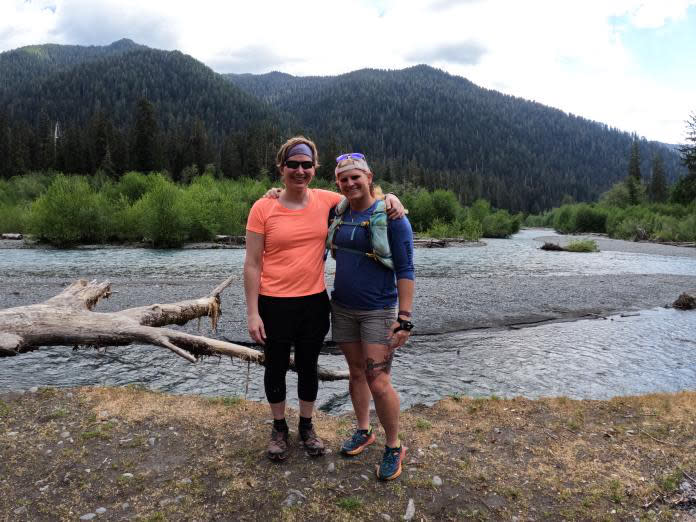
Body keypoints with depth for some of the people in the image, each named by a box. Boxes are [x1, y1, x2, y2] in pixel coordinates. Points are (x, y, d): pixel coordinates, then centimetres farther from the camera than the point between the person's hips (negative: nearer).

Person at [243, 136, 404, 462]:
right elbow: (252, 264, -8)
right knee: (276, 367, 15)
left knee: (308, 366, 18)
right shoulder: (263, 208, -10)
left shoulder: (326, 200, -2)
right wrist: (252, 313, -10)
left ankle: (306, 426, 40)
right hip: (275, 304, -2)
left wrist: (389, 198, -6)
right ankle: (279, 427, 39)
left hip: (314, 301, 2)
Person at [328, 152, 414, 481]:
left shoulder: (391, 216, -13)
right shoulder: (339, 215, 3)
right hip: (343, 308, 6)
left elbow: (405, 270, -13)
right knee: (356, 372, 16)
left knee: (379, 383, -6)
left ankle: (394, 448, 15)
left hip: (378, 311, -6)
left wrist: (404, 318, -18)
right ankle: (363, 432, 35)